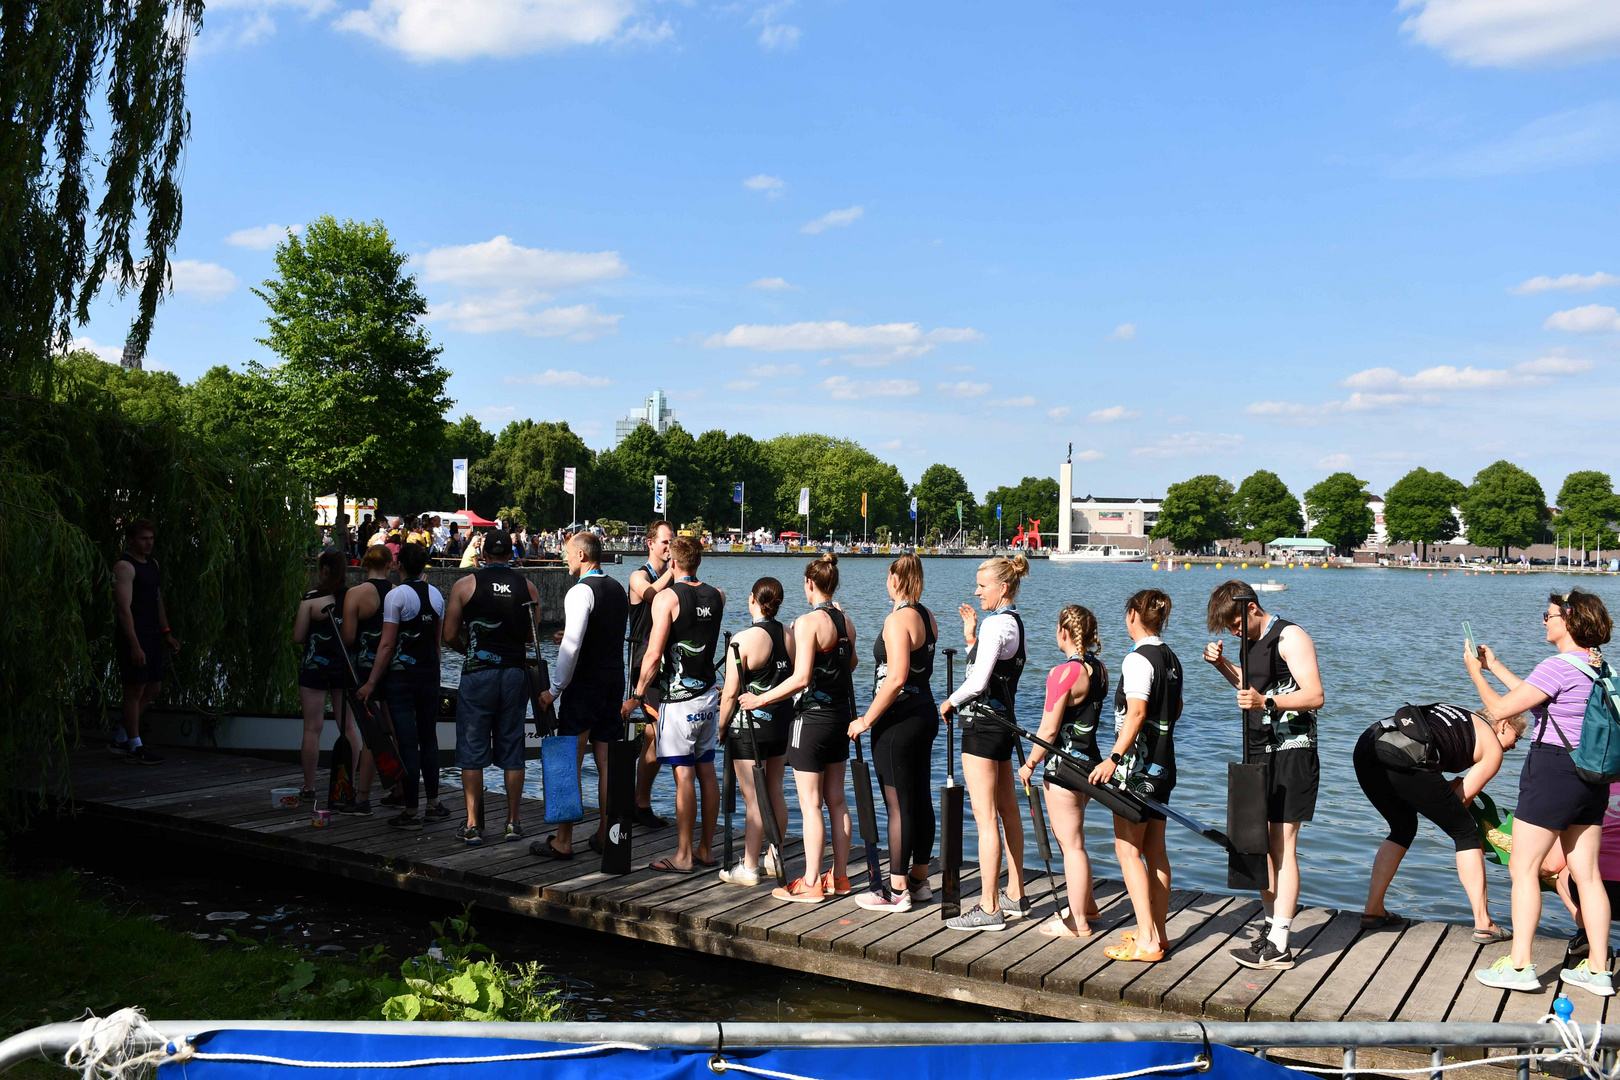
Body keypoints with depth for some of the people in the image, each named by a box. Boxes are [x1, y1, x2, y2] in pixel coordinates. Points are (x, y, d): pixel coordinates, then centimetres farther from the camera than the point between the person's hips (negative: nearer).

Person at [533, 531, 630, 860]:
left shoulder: (581, 592, -14)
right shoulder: (619, 589, 12)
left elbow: (572, 646, -21)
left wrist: (555, 689, -16)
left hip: (583, 686, -8)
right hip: (614, 683, 8)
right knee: (607, 764, 11)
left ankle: (563, 842, 3)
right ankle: (605, 836, 16)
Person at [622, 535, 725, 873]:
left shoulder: (667, 597, -12)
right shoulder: (717, 596, 7)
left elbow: (654, 656, -17)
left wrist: (637, 697, -8)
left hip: (678, 699, -6)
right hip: (708, 695, 6)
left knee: (684, 776, -4)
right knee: (706, 772, 11)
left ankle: (684, 855, 1)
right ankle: (705, 849, 19)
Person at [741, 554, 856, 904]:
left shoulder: (808, 622, -17)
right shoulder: (846, 622, 6)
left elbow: (801, 678, -24)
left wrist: (761, 700, -14)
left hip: (812, 717, -8)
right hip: (841, 716, 8)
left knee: (810, 803, -1)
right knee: (836, 799, 14)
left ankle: (811, 884, 5)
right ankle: (840, 877, 21)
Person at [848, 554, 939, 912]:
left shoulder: (897, 620, -17)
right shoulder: (927, 617, 9)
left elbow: (896, 678, -25)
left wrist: (867, 719, -19)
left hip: (898, 720, -9)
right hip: (926, 712, 9)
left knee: (898, 805, -2)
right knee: (921, 800, 14)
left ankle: (897, 890, 5)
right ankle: (919, 881, 24)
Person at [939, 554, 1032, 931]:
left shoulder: (995, 624, -17)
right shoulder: (1014, 622, 13)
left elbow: (977, 682, -22)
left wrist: (949, 702, -5)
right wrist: (971, 636, 9)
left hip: (982, 722, -11)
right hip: (1003, 720, 11)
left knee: (985, 816, -7)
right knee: (1007, 810, 16)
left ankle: (988, 907, -3)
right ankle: (1015, 896, 26)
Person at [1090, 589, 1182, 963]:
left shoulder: (1138, 659, -16)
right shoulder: (1170, 658, 11)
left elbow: (1136, 712, -26)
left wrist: (1114, 758, -29)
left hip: (1138, 765, -9)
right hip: (1163, 763, 9)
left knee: (1127, 848, -5)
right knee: (1154, 848, 14)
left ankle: (1146, 940, -5)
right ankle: (1158, 931, 20)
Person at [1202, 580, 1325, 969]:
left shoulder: (1291, 637, -12)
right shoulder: (1253, 641, 14)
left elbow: (1315, 696, -21)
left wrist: (1267, 703, -35)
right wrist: (1222, 665, 14)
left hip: (1291, 755, -9)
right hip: (1259, 753, 9)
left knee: (1282, 846, -8)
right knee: (1262, 845, 11)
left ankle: (1279, 946, -6)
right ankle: (1272, 927, 21)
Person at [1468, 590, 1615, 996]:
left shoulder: (1559, 666, -17)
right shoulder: (1598, 666, 11)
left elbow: (1500, 708, -14)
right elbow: (1535, 696, 21)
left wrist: (1476, 672, 1)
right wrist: (1495, 665, 25)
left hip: (1554, 769, -9)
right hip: (1593, 775, 9)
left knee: (1523, 869, -1)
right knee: (1586, 873, 12)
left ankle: (1519, 966, 1)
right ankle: (1598, 970, 16)